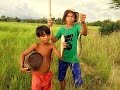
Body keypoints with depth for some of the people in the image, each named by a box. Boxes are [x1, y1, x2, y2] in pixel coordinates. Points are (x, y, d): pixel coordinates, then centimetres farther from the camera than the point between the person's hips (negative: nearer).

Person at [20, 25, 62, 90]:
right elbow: (23, 54, -14)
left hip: (47, 75, 2)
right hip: (37, 75, -2)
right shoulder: (36, 46, -17)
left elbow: (60, 57, -18)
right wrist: (22, 67, -24)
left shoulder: (51, 46, -12)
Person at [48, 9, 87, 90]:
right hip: (63, 58, 4)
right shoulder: (62, 29, 0)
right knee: (61, 78, 20)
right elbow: (54, 40, -5)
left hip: (73, 59, -3)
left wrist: (83, 22, -54)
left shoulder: (77, 26, -13)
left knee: (78, 82, -2)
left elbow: (84, 33, -33)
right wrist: (49, 27, -16)